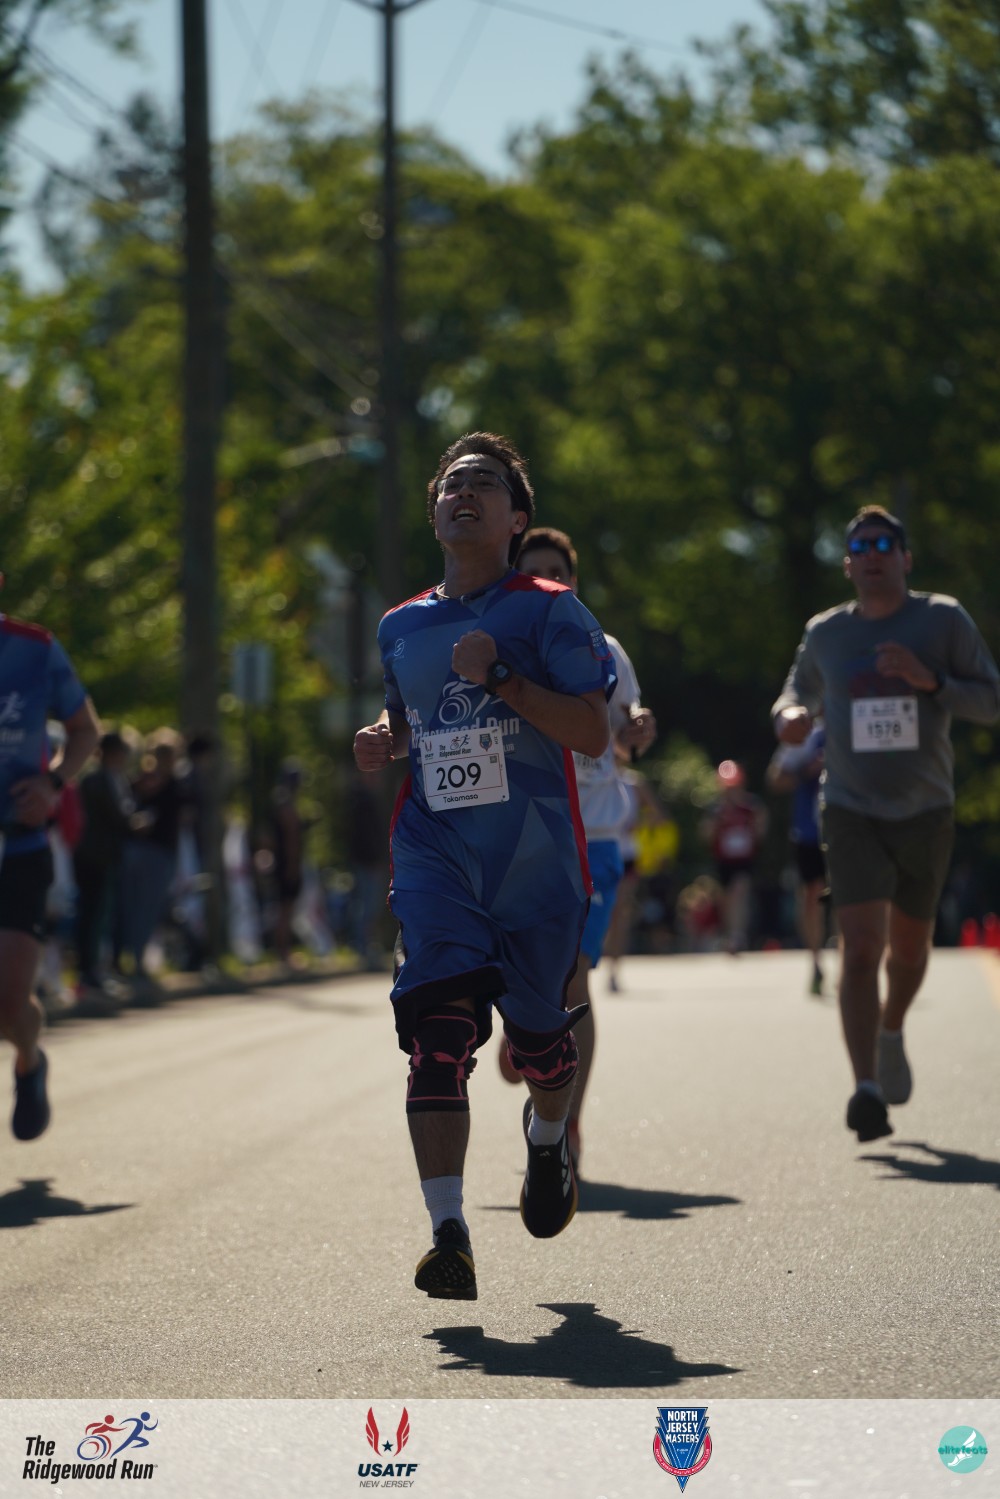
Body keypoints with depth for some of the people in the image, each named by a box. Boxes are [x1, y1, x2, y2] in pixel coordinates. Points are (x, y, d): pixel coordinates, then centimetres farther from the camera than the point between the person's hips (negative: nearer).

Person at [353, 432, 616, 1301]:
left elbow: (594, 734, -11)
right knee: (437, 1035, -16)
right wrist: (386, 739, 6)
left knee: (537, 1033, 10)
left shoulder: (549, 611, -3)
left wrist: (499, 679, -20)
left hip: (536, 859, -2)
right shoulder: (402, 627, 12)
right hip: (434, 855, 2)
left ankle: (548, 1139, 47)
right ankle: (448, 1237, -21)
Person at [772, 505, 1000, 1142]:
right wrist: (790, 715, -5)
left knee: (909, 945, 16)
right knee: (860, 947, -16)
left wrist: (931, 681, -21)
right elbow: (801, 690, 20)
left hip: (926, 812, 1)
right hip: (853, 812, -1)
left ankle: (891, 1032, 48)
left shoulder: (944, 619, -2)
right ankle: (867, 1089, -22)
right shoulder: (825, 633, 3)